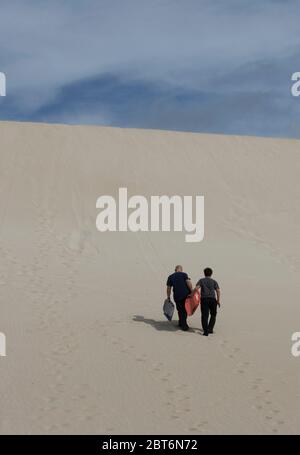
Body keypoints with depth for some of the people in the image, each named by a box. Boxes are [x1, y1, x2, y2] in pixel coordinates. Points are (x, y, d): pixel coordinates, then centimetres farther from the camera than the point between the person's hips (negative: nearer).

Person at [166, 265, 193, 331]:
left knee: (180, 310, 10)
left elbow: (168, 288, 9)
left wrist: (168, 297, 15)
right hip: (186, 294, -1)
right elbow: (188, 282, -10)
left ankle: (184, 325, 7)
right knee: (185, 309, 14)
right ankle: (181, 323, 21)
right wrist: (192, 291, -9)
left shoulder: (170, 277, 11)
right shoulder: (184, 274, 5)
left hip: (177, 296, 1)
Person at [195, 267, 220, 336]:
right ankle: (210, 329, 14)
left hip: (204, 299, -1)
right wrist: (218, 300, 7)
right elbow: (218, 291, 3)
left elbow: (196, 288, -5)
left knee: (204, 315, -1)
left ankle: (206, 331, -8)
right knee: (213, 315, 18)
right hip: (212, 299, 1)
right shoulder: (214, 281, 13)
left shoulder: (201, 280, 12)